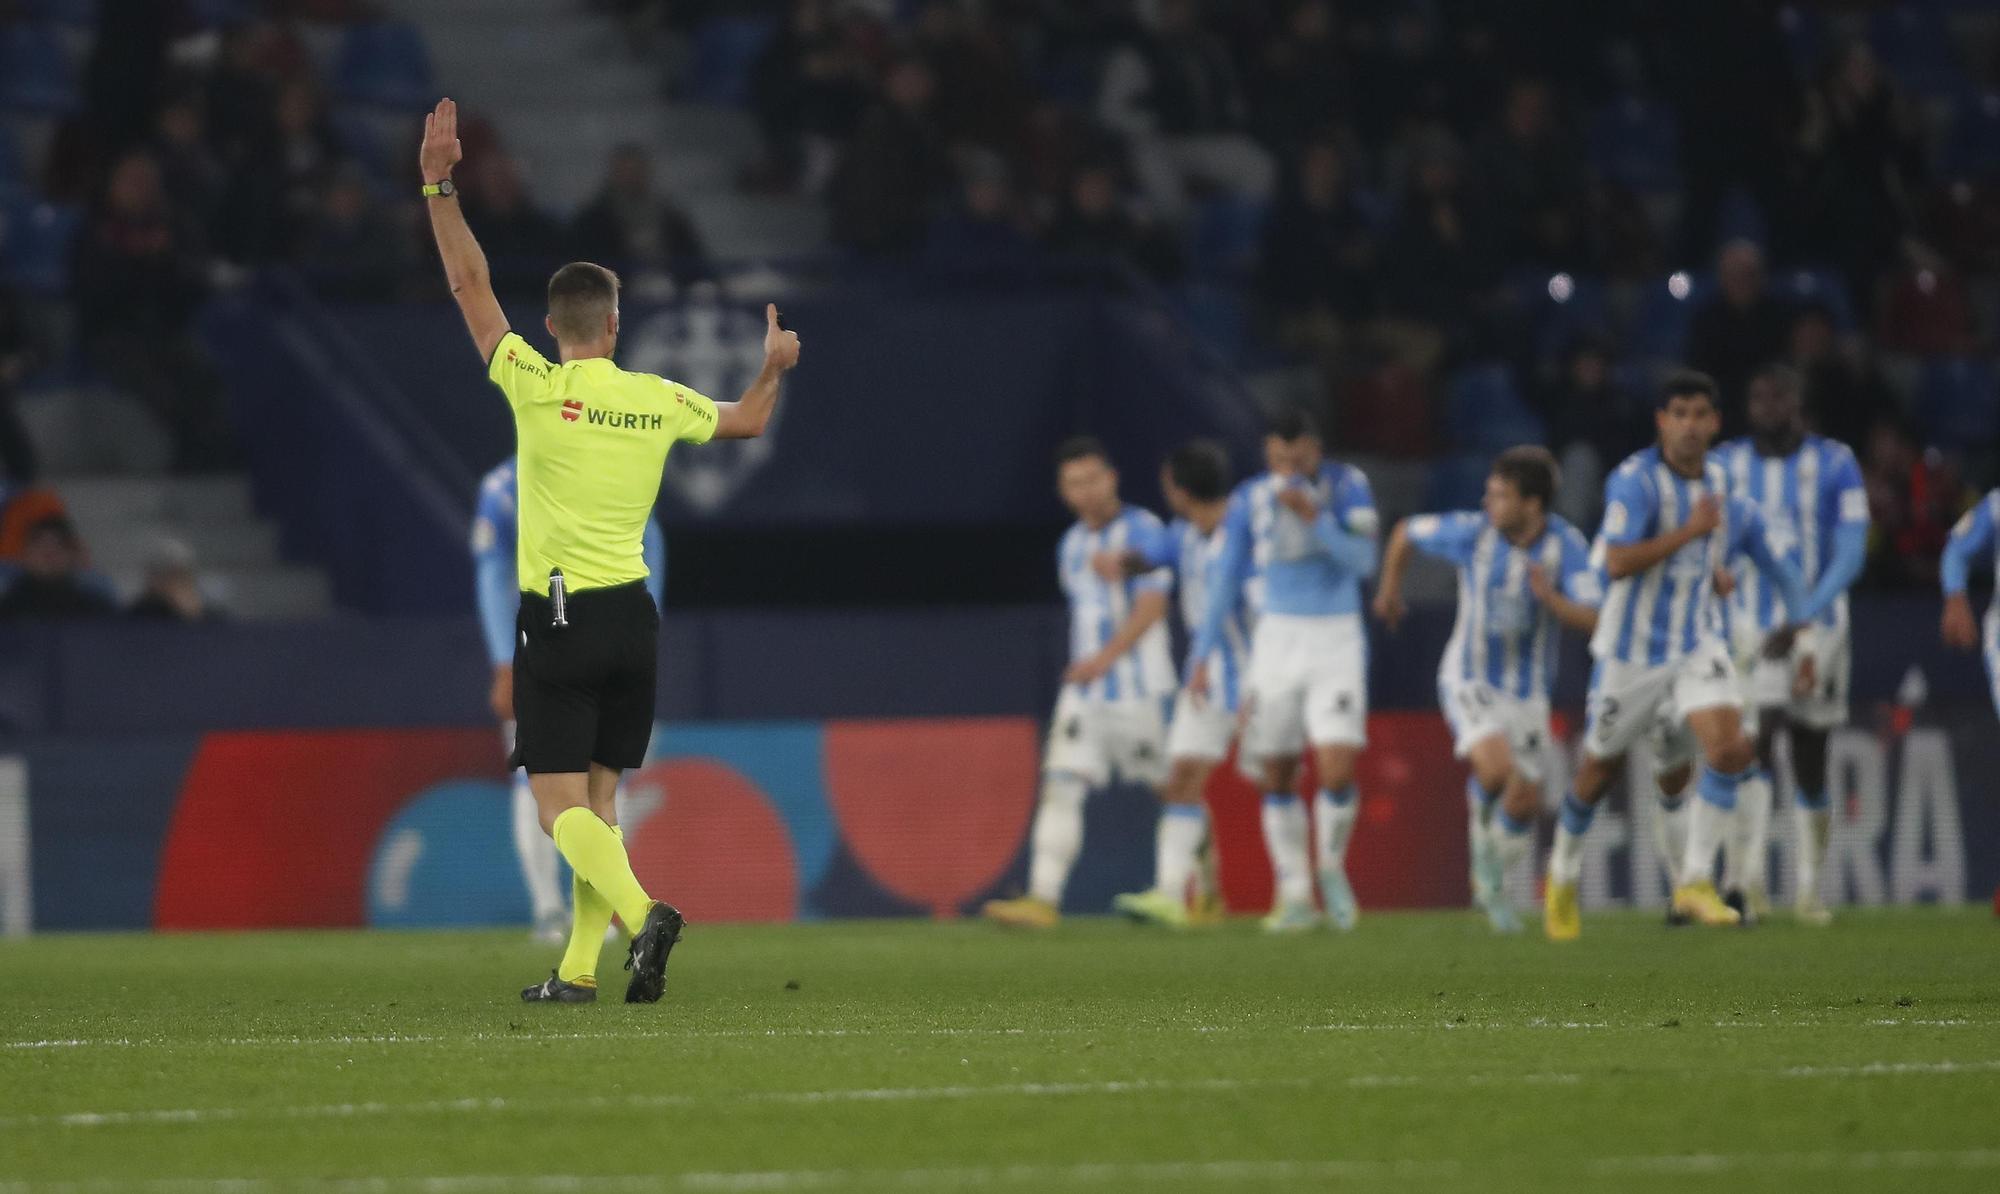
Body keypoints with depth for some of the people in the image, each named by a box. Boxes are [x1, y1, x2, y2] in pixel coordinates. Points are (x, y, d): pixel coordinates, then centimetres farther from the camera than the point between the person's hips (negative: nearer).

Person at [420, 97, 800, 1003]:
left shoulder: (537, 387, -9)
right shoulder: (658, 402, 3)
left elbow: (470, 284, -4)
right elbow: (748, 420, 23)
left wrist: (439, 188, 1)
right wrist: (775, 367, 42)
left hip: (559, 616, -5)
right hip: (632, 615, 5)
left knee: (561, 802, -6)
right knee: (598, 797, 12)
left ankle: (641, 913, -29)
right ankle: (580, 969, 9)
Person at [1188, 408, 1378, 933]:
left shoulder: (1347, 485, -5)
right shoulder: (1250, 500, 2)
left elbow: (1363, 561, -14)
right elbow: (1226, 581, 8)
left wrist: (1314, 517, -25)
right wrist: (1202, 655, 5)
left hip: (1337, 639, -2)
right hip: (1278, 638, 2)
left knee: (1337, 770, -15)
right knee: (1277, 777, 1)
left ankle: (1331, 866, 12)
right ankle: (1295, 896, 12)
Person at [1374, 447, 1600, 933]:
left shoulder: (1566, 544, -14)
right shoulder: (1472, 532, -15)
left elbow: (1593, 620, -21)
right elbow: (1407, 532, 4)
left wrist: (1550, 598, -39)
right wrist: (1389, 590, 19)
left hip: (1527, 692, 2)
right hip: (1471, 679, -2)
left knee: (1524, 805, 6)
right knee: (1497, 770, -28)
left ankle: (1491, 884, 32)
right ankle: (1480, 821, 5)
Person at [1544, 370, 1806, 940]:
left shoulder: (1718, 478, 2)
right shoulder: (1634, 480, -19)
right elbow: (1617, 563, -31)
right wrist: (1690, 532, -31)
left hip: (1697, 645, 4)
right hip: (1633, 651, -4)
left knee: (1728, 747, -19)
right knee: (1600, 770, 11)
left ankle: (1695, 881, -9)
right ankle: (1564, 873, 37)